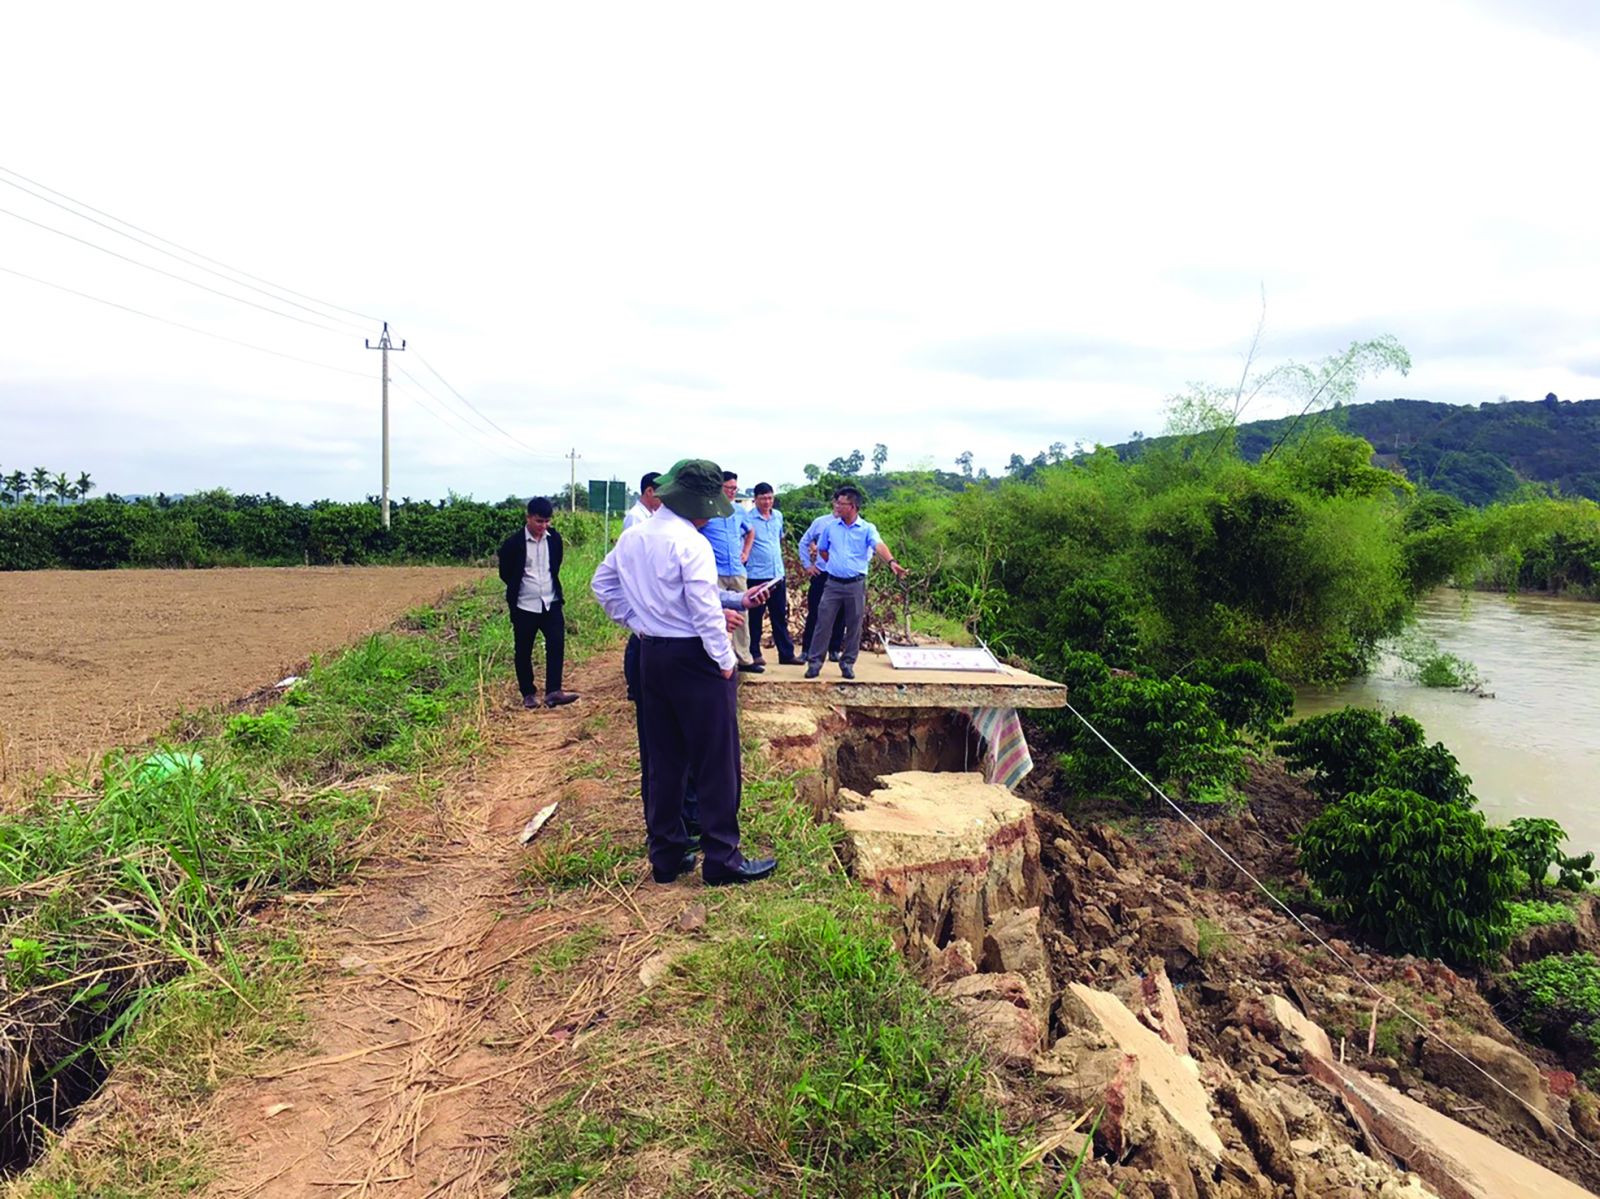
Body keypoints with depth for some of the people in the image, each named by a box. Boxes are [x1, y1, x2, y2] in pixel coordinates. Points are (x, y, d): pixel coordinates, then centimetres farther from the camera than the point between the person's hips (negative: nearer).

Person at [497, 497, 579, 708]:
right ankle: (528, 694, 19)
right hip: (524, 606, -3)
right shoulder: (514, 543, -11)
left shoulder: (554, 538, 1)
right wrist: (518, 589, 11)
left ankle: (553, 692, -8)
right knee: (523, 651, 7)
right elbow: (505, 573, 1)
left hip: (551, 603, 3)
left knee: (556, 645, -9)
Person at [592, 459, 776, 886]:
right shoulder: (691, 543, -17)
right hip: (694, 658, -8)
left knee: (663, 758, 15)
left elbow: (602, 584, 17)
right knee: (716, 760, 2)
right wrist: (725, 659, -10)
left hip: (651, 655, 8)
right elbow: (706, 610, -20)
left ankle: (666, 855, 23)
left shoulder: (631, 537, 7)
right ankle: (722, 859, 9)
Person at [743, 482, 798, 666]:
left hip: (778, 574, 6)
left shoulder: (778, 516, 9)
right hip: (756, 575, -5)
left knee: (781, 616, 9)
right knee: (755, 616, 4)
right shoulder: (748, 518, -10)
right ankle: (755, 653, 14)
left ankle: (786, 654, 14)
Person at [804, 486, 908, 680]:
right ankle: (814, 661, 8)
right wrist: (835, 564, 11)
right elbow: (822, 550, 19)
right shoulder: (830, 526, 5)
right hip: (833, 583, 2)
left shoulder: (867, 528, -5)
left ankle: (847, 663, 19)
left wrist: (891, 561, -41)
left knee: (854, 627, 6)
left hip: (856, 585, -2)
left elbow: (879, 545, -24)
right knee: (823, 623, 0)